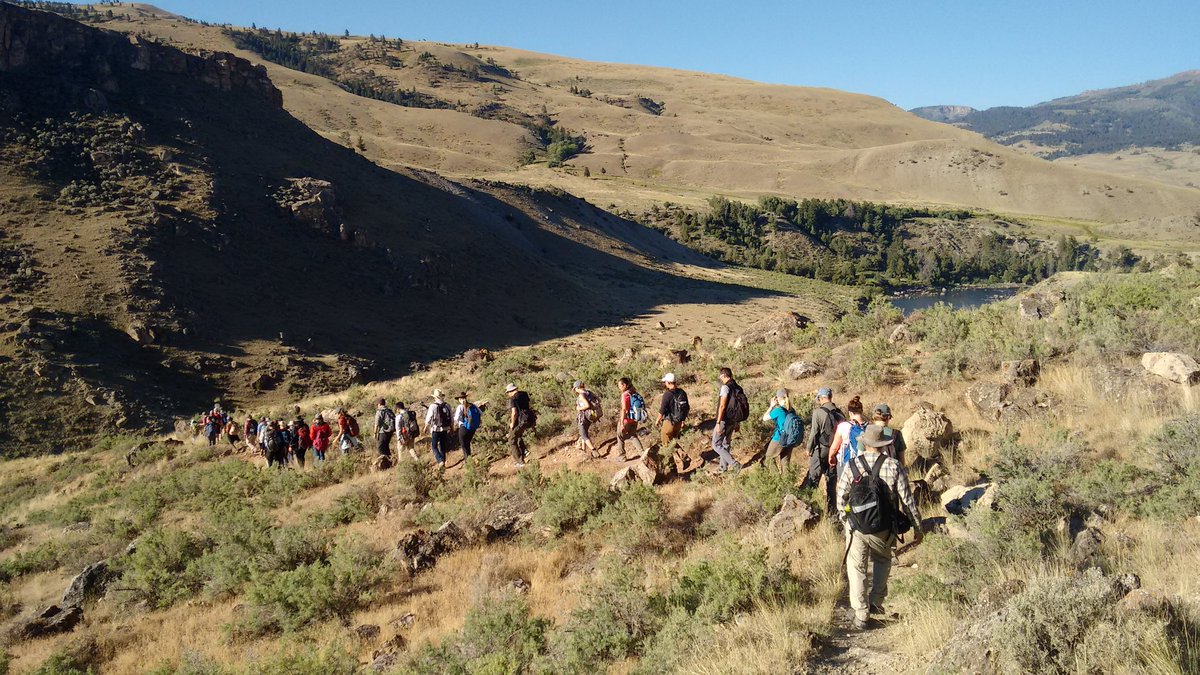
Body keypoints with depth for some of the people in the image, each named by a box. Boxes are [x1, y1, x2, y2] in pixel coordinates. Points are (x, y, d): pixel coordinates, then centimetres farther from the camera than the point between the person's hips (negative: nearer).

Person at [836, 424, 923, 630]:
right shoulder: (894, 467, -10)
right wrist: (917, 527, 5)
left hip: (856, 528, -1)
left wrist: (844, 520, 17)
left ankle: (861, 615, 12)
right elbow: (907, 499, -6)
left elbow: (840, 498, -1)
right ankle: (876, 601, 24)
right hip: (883, 529, 1)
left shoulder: (851, 466, -8)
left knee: (856, 568, 13)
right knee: (882, 561, 28)